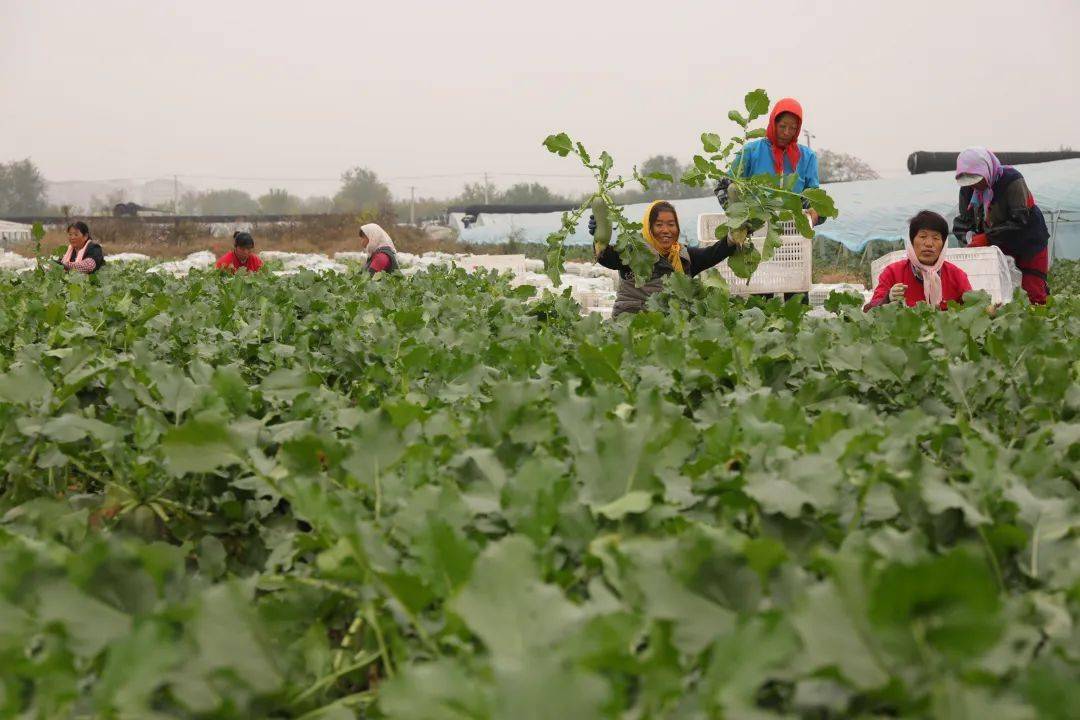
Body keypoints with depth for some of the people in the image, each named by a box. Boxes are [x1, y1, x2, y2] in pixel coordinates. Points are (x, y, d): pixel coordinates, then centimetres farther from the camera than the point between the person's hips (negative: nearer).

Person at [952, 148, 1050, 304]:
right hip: (1000, 246, 5)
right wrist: (969, 236, -23)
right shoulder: (968, 189, -4)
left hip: (1029, 244, -5)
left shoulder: (1011, 180, -23)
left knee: (1034, 294, -7)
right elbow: (963, 222, -1)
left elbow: (1019, 221, -29)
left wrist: (987, 238, -32)